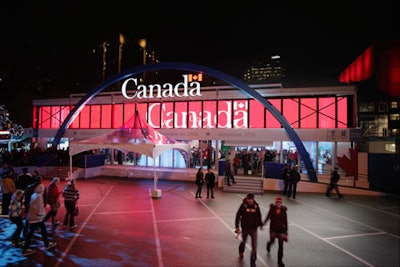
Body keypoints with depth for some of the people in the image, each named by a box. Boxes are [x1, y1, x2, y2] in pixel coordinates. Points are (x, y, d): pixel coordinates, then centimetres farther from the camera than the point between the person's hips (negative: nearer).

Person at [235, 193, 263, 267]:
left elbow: (259, 216, 9)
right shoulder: (243, 205, -15)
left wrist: (260, 224, 18)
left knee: (254, 246, -1)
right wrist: (237, 226, -11)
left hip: (254, 228, 1)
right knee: (243, 242, 22)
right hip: (245, 228, -1)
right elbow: (238, 216, -10)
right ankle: (241, 252, 55)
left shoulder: (256, 206, -7)